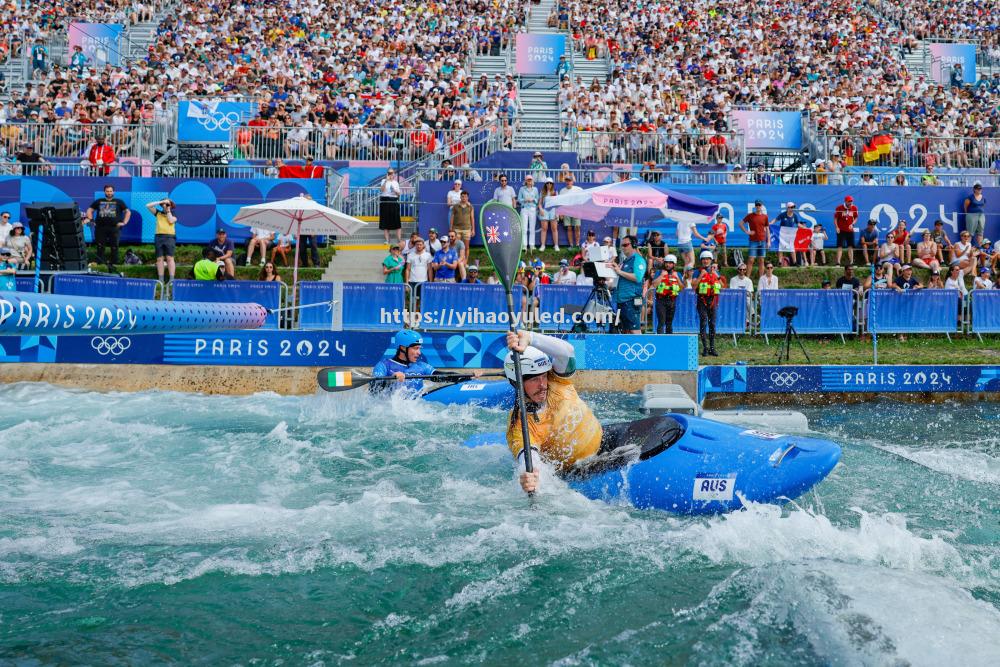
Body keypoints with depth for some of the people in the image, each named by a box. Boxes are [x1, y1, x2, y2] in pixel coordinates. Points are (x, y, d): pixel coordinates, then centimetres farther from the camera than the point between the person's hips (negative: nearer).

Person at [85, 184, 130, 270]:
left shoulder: (119, 202, 13)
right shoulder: (99, 201, 18)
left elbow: (128, 212, 12)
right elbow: (89, 210, 22)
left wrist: (124, 222, 0)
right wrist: (91, 220, 7)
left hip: (114, 227, -1)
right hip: (100, 228, 2)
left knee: (114, 247, -4)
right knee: (100, 247, -1)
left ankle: (113, 265, -1)